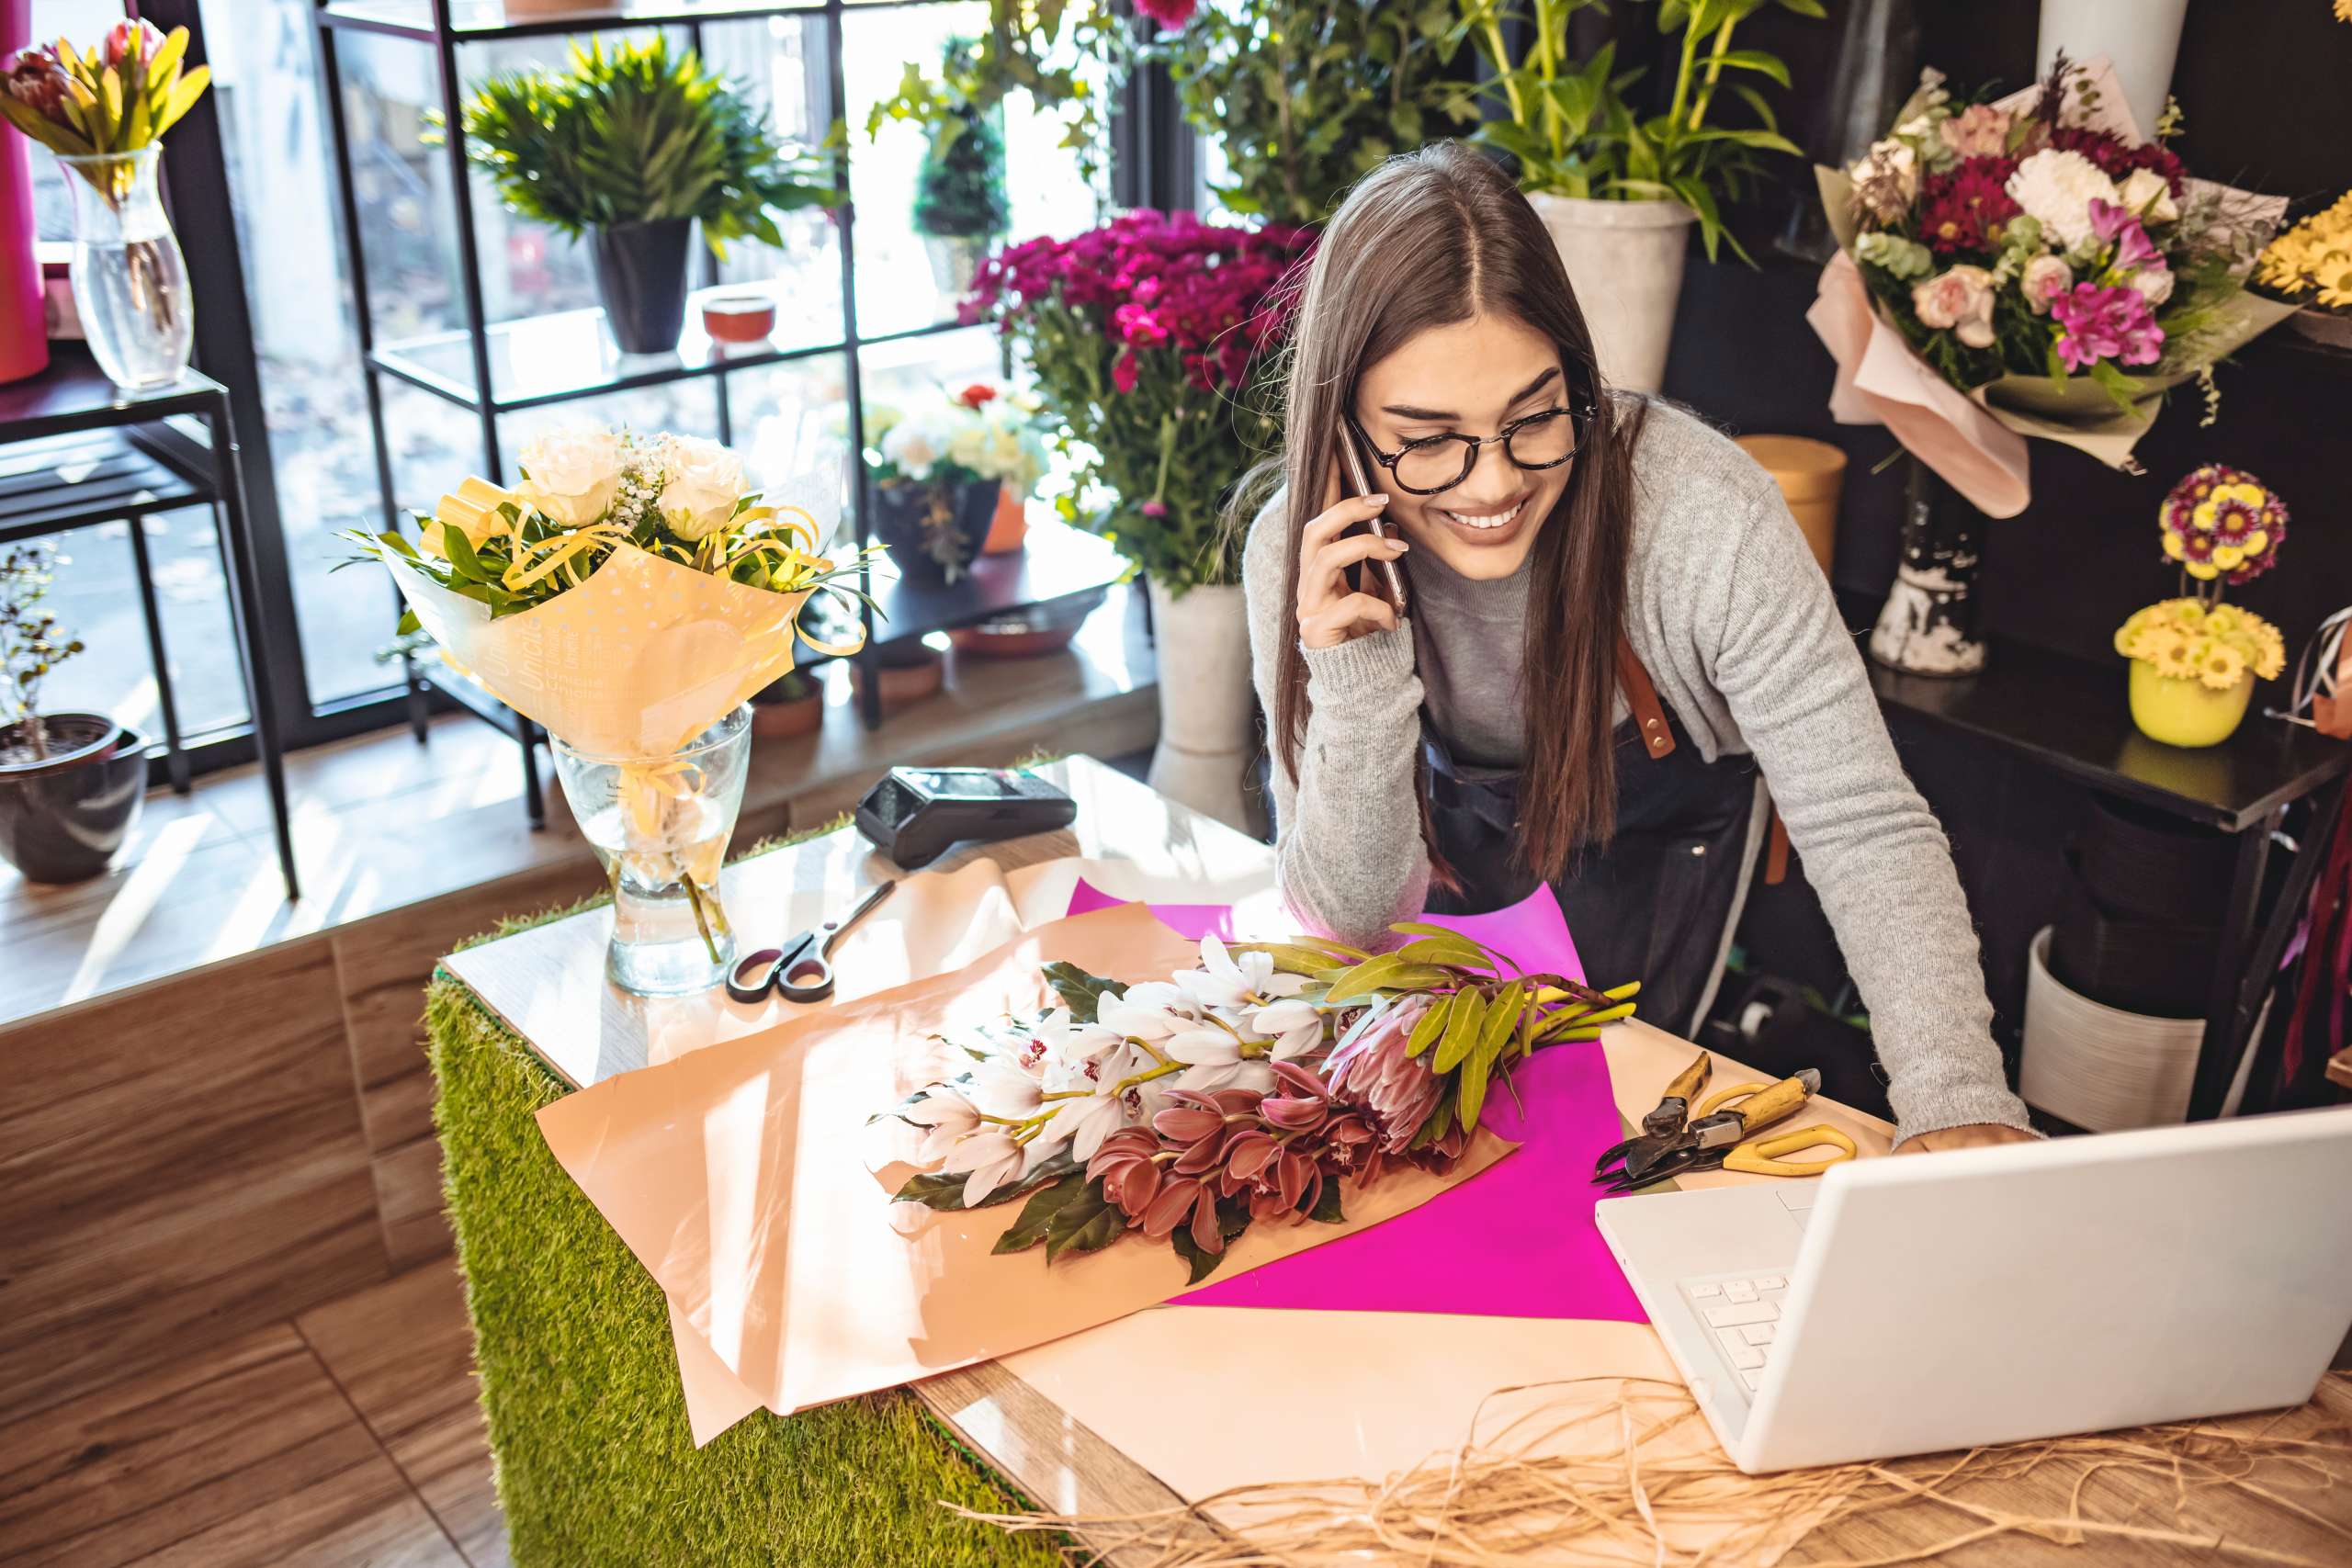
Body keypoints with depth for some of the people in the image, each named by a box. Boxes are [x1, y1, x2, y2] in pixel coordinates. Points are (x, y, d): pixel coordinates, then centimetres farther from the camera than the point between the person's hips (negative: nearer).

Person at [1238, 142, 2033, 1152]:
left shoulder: (1706, 515, -33)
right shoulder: (1300, 552, -26)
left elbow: (1866, 831, -30)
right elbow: (1349, 917, -22)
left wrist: (1958, 1104, -45)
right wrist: (1360, 684, -40)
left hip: (1659, 841, -2)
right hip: (1456, 840, 2)